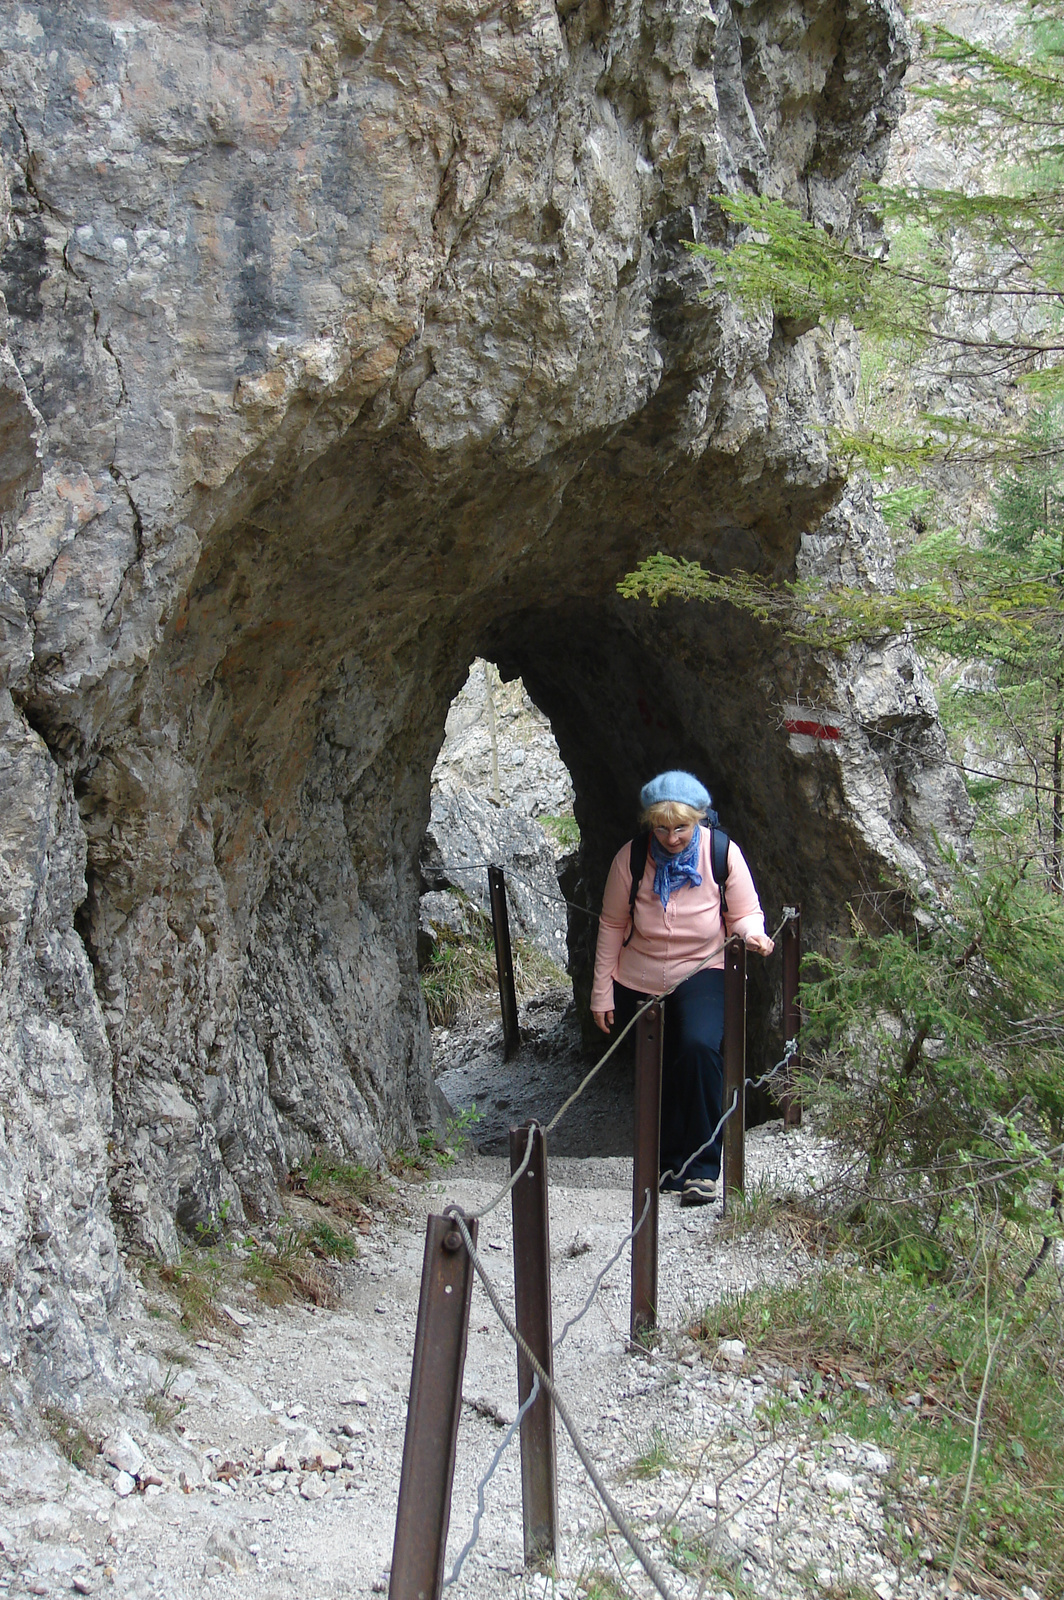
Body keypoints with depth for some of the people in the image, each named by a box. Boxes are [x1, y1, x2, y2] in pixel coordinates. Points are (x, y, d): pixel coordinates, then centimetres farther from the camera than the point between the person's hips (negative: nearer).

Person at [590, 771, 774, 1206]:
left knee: (700, 1048, -27)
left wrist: (753, 934, -28)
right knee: (657, 1072, 13)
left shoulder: (723, 854, -15)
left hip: (700, 973, -2)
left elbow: (744, 913, -4)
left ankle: (701, 1166, -18)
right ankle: (670, 1161, 35)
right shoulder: (631, 859, -14)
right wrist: (601, 990, -1)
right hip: (639, 981, 2)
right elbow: (612, 925, -2)